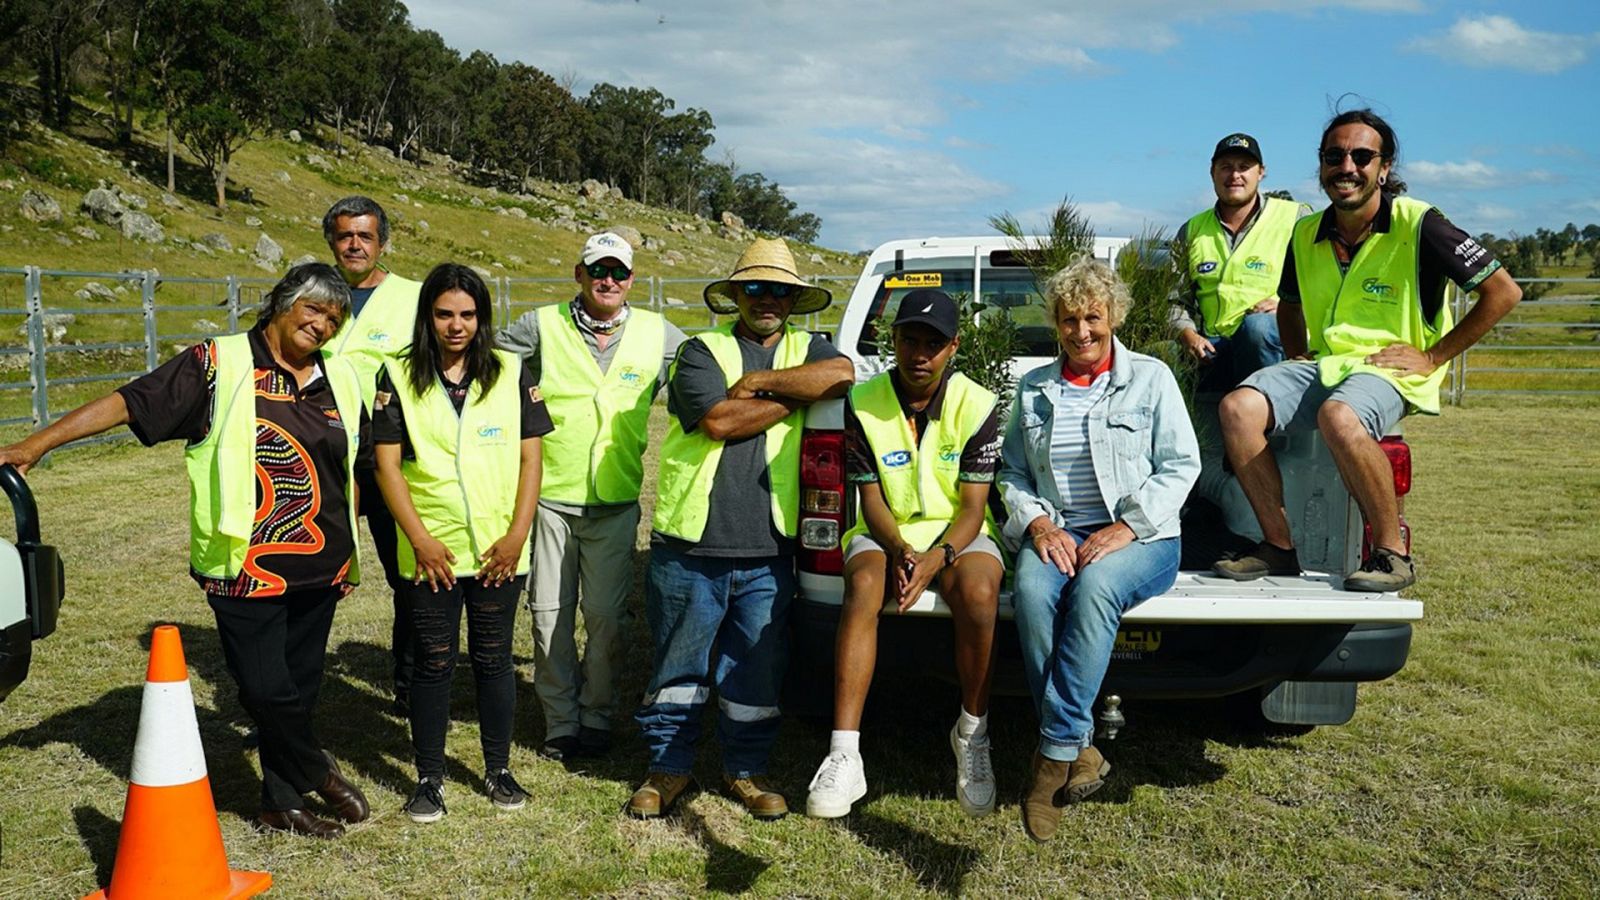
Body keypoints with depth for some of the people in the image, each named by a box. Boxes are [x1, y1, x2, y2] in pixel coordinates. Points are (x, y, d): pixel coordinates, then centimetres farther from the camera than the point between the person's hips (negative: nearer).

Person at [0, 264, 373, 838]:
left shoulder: (339, 381, 9)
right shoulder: (220, 365, -5)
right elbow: (128, 403, -9)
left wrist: (347, 551, 21)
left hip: (319, 567, 5)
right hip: (246, 568, -4)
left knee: (300, 685, 11)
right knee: (265, 689, -4)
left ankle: (282, 803, 27)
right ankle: (317, 772, 22)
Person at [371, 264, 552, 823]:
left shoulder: (512, 373, 3)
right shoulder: (399, 377, 0)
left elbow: (530, 458, 2)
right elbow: (387, 464, -2)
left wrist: (517, 535, -5)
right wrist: (419, 539, -9)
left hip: (498, 550, 1)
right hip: (431, 551, -1)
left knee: (493, 660, 10)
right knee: (434, 664, 6)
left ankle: (499, 769, 25)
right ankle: (429, 778, 20)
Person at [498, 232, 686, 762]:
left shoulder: (658, 335, 5)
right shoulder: (544, 326, 0)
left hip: (615, 503, 0)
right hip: (549, 496, 0)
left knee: (606, 618, 1)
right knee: (549, 615, 4)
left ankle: (597, 716, 19)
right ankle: (560, 722, 19)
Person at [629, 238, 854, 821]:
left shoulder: (807, 349, 13)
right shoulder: (702, 351, 3)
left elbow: (842, 376, -11)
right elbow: (719, 421, -14)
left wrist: (760, 380, -12)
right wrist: (797, 394, -6)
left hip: (767, 553, 2)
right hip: (690, 547, -2)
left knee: (756, 673, 10)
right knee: (679, 666, 9)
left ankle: (745, 769, 27)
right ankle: (668, 766, 25)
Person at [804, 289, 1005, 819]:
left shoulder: (976, 406, -4)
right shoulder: (863, 404, -2)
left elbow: (973, 506, -7)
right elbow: (871, 499, -3)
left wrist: (938, 557, -26)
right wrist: (900, 550, -23)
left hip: (958, 533, 0)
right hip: (887, 533, 0)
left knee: (978, 592, -35)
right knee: (863, 585, -34)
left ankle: (972, 736, -12)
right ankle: (843, 756, -37)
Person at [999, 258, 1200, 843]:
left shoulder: (1150, 378, 8)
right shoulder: (1033, 389, 17)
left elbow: (1180, 465, 1)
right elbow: (1012, 473, 14)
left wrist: (1127, 526, -13)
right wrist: (1038, 523, -7)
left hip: (1139, 536, -2)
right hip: (1056, 534, 3)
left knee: (1095, 587, -38)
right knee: (1031, 591, -34)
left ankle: (1056, 754, -32)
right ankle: (1077, 752, -27)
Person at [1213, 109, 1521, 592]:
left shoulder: (1419, 225, -8)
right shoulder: (1307, 234, 9)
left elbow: (1504, 291, -8)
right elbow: (1289, 301, 30)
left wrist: (1433, 357, -9)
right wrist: (1297, 355, 11)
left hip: (1391, 369, -6)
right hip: (1322, 366, 6)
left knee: (1338, 415, -38)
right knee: (1238, 407, -19)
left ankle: (1393, 554, -21)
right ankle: (1279, 546, -10)